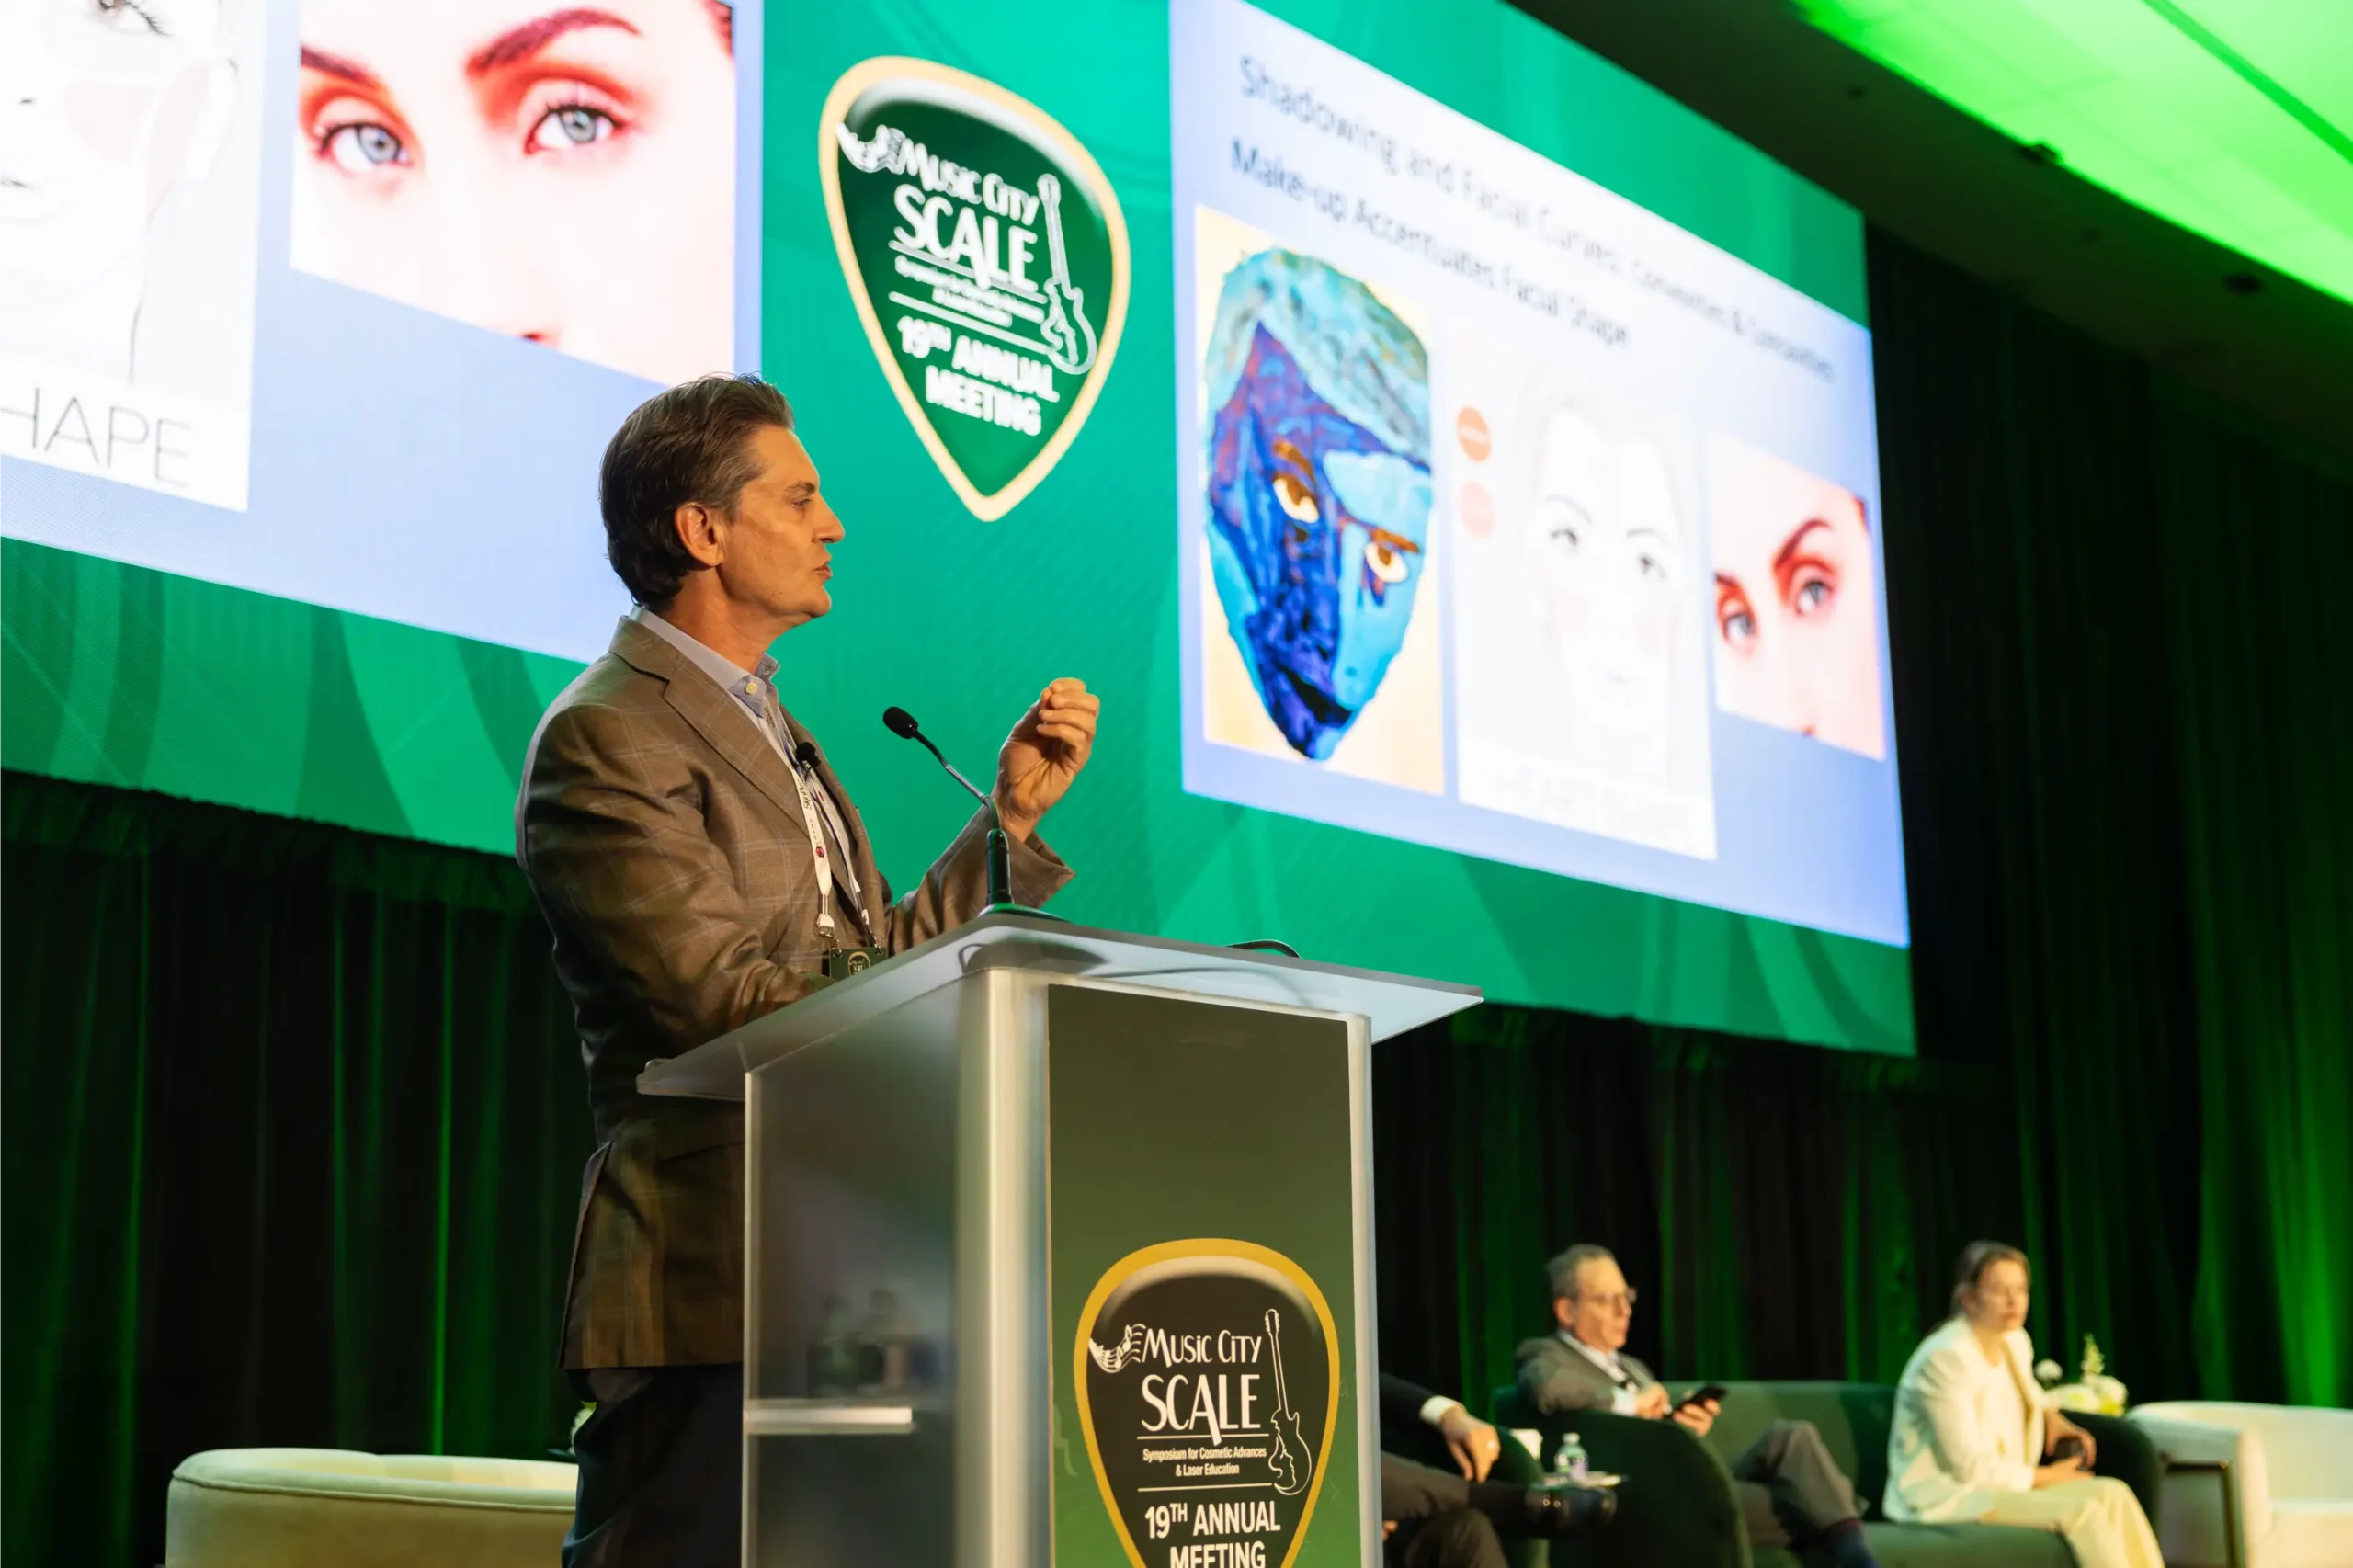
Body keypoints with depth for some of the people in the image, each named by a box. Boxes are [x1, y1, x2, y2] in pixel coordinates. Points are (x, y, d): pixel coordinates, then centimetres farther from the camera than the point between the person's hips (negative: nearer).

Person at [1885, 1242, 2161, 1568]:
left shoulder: (2015, 1342, 6)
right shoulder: (1946, 1358, -20)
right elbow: (1967, 1466, -21)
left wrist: (2050, 1415, 13)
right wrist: (2042, 1477, -10)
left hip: (1999, 1486, 9)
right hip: (1946, 1496, -9)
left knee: (2112, 1494, -11)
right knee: (2081, 1510, -24)